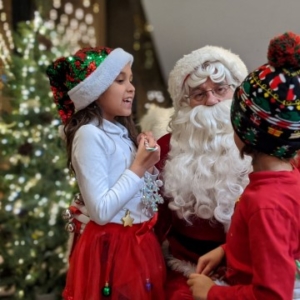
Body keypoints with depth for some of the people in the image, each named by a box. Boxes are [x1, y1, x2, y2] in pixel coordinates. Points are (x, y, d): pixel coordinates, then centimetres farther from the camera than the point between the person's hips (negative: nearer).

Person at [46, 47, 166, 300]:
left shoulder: (122, 131, 7)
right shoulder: (89, 134, -18)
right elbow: (100, 211, -25)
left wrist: (150, 166, -4)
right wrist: (138, 167, -20)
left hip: (140, 242, 8)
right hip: (112, 248, -8)